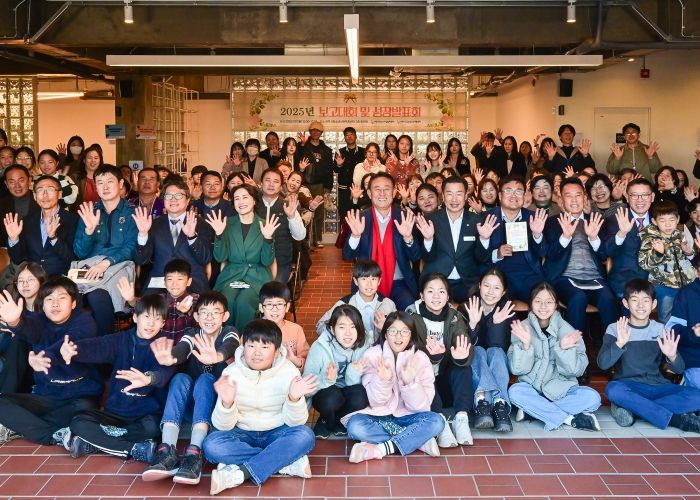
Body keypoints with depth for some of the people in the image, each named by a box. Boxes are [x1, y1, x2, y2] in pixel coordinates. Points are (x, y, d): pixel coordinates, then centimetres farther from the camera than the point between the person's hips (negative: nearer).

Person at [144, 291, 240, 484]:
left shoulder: (229, 333, -6)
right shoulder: (192, 334, -1)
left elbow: (230, 346, -32)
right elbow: (181, 349, -25)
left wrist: (218, 357, -58)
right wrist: (169, 358, -52)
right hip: (190, 405, 2)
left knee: (206, 379, -31)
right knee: (180, 378, -28)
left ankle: (194, 453, -44)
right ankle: (167, 451, -41)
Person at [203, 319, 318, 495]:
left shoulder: (289, 372, -13)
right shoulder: (232, 372, -13)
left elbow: (294, 422, -15)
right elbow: (223, 426, -14)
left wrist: (294, 399, -36)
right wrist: (227, 403, -35)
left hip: (276, 434, -1)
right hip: (243, 434, 1)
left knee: (305, 436, -31)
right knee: (212, 444, -29)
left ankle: (239, 474, -30)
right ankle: (288, 462, -24)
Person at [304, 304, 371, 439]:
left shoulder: (363, 346, -15)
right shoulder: (320, 348, -23)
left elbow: (355, 384, -12)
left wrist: (355, 372, -34)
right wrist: (326, 379, -41)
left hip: (347, 392, 3)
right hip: (323, 393, -2)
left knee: (360, 396, -30)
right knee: (332, 397, -35)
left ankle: (329, 423, -1)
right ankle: (329, 422, 0)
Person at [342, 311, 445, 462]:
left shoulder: (420, 358, -7)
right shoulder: (373, 354, -8)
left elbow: (421, 405, -13)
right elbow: (376, 401, -12)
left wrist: (409, 382, -30)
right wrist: (383, 380, -30)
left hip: (406, 416, 0)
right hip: (378, 415, 0)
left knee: (436, 421, -27)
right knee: (355, 426, -30)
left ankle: (380, 449, -25)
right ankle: (419, 439, -20)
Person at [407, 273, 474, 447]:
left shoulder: (454, 318, -2)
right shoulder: (412, 317, -9)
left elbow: (467, 351, -18)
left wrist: (462, 356, -43)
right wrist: (432, 355, -44)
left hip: (446, 384, 2)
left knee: (463, 366, -24)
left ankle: (461, 418, -32)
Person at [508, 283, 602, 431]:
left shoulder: (567, 330, -3)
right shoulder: (521, 328, -4)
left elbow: (576, 370, -8)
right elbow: (517, 369, -11)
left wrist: (564, 349, -25)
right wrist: (525, 345, -27)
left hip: (561, 389, 1)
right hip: (532, 388, -1)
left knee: (592, 398, -24)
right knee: (515, 392, -32)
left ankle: (531, 410, -18)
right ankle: (570, 419, -23)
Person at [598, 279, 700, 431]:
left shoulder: (661, 330, 6)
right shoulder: (615, 329, 0)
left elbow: (679, 369, 1)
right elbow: (603, 364, -13)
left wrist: (672, 356, -22)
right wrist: (619, 344, -31)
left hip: (657, 386, 3)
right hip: (628, 386, -2)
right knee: (613, 389, -37)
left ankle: (632, 408, -23)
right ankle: (677, 419, -26)